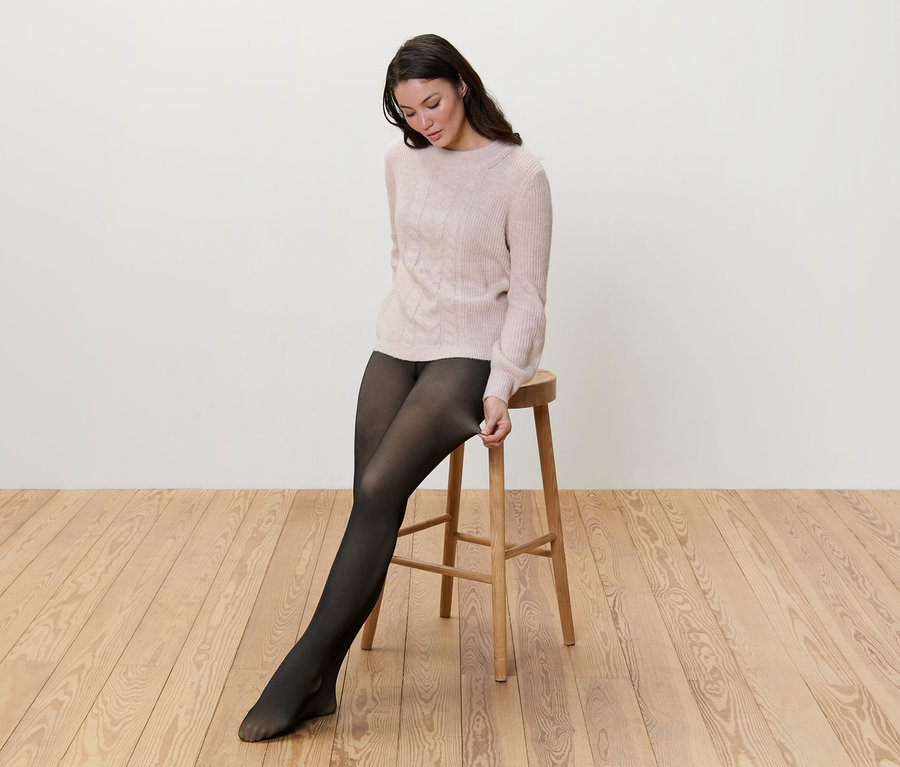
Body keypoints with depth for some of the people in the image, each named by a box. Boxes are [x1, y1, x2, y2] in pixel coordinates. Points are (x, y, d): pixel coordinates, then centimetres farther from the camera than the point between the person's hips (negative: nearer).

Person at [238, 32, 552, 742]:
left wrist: (499, 389, -16)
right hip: (398, 344, 5)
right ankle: (318, 684, -14)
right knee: (373, 504, -13)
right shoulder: (401, 162, 8)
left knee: (380, 487, -23)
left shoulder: (519, 174, -8)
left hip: (472, 352, -5)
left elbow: (528, 296, -7)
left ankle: (305, 670, -18)